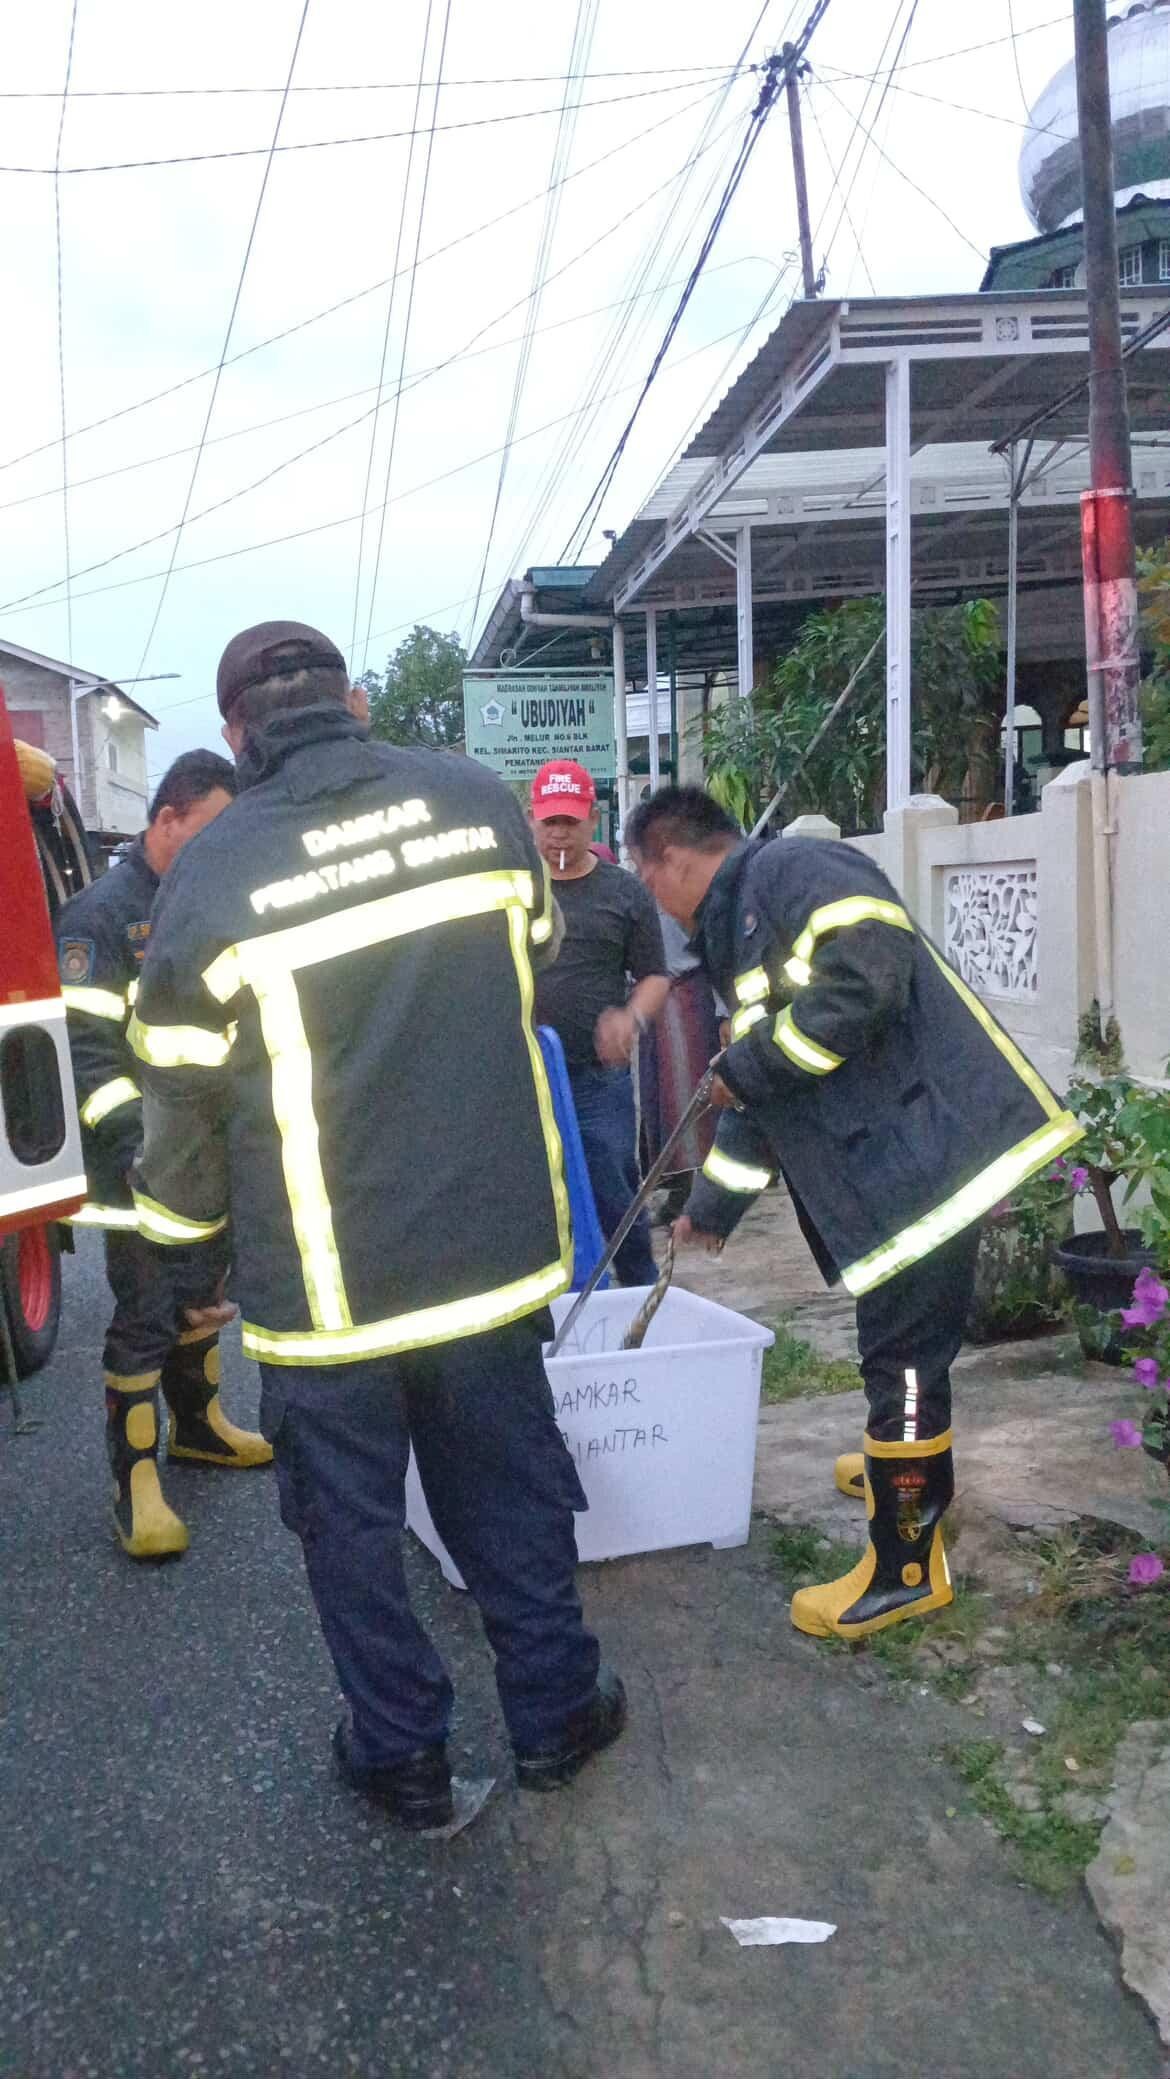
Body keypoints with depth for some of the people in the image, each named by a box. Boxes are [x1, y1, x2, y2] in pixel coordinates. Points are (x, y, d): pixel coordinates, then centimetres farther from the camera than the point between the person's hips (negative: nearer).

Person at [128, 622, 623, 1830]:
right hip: (490, 1243, 3)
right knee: (507, 1489, 20)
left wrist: (181, 1220, 14)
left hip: (322, 1278, -2)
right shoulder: (480, 803, -5)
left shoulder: (213, 874, -13)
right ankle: (552, 1714, 35)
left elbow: (184, 1093, -5)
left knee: (349, 1518, 16)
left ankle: (402, 1754, 31)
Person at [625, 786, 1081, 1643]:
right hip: (887, 1160, 10)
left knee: (904, 1351, -3)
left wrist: (745, 1065, -15)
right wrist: (710, 1210, 32)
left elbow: (869, 973, -26)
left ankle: (906, 1567, 9)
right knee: (896, 1338, 25)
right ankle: (907, 1463, 48)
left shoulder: (793, 869, -9)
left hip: (930, 1146, -10)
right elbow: (761, 1101, 28)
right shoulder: (737, 933, 22)